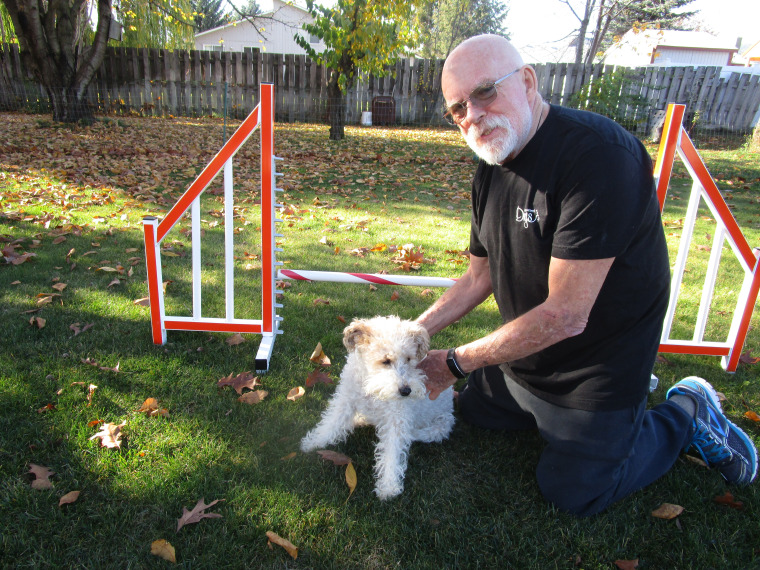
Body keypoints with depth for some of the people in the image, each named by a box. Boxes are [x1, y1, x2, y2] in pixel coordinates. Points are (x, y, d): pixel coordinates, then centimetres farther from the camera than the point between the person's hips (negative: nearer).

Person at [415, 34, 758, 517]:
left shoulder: (598, 154, -32)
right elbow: (479, 278, 7)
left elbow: (564, 316, -33)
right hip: (530, 353, 8)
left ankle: (688, 413, 22)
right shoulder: (490, 172, -2)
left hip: (599, 363, -8)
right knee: (476, 410, 24)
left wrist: (455, 363, -22)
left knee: (573, 493, 5)